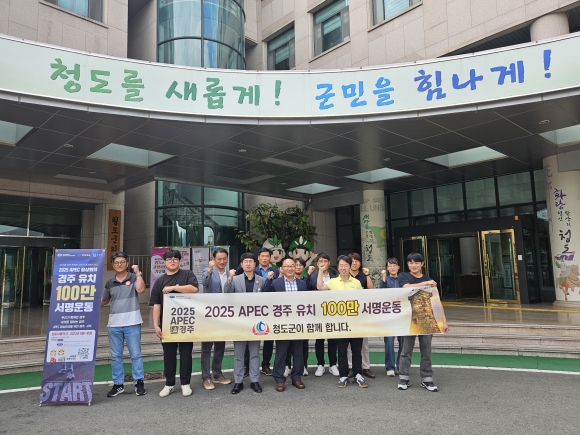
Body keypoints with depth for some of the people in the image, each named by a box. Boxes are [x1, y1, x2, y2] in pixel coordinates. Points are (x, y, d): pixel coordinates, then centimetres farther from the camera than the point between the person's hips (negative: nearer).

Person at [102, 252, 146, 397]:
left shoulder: (134, 278, 1)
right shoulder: (110, 283, 11)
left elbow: (141, 289, -19)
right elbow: (104, 300, 21)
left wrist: (138, 272, -14)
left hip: (132, 323, -3)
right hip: (114, 324, 4)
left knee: (136, 354, 3)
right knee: (115, 356, 9)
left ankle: (139, 383, 12)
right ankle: (118, 384, 19)